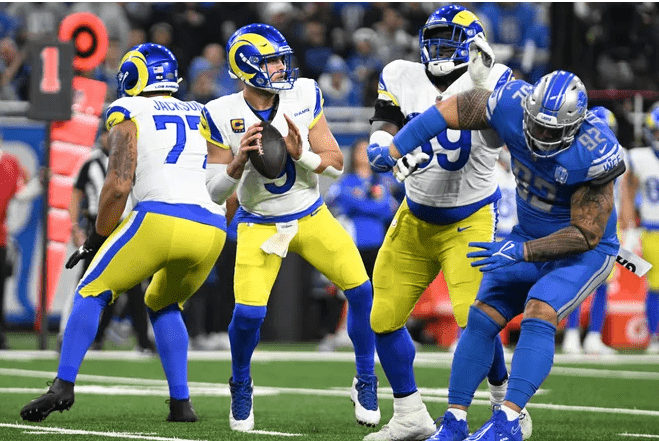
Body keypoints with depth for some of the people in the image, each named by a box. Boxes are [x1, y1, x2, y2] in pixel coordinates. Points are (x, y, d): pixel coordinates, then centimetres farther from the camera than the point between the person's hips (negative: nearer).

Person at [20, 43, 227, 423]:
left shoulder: (130, 114, 10)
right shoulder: (202, 116, 26)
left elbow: (119, 185, -1)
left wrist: (97, 239, 10)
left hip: (161, 217, -5)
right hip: (212, 228, 5)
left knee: (93, 292, 11)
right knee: (164, 304, 29)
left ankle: (64, 383, -4)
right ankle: (182, 402, 18)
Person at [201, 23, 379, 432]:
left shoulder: (304, 96, -12)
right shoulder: (223, 116, -16)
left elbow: (337, 165, -7)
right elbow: (215, 192, -11)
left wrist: (301, 153, -26)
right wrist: (239, 161, -30)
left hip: (312, 217, 2)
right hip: (260, 225, -2)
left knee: (362, 291, -9)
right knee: (248, 313, -16)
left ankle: (366, 382, 13)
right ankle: (241, 388, 14)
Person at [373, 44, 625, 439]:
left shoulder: (594, 155, -33)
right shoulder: (513, 105, -22)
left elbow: (585, 235, -27)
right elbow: (450, 110, -7)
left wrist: (519, 252, -32)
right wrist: (393, 150, -7)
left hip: (585, 249, -6)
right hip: (530, 237, 6)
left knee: (539, 316, -27)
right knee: (483, 318, -2)